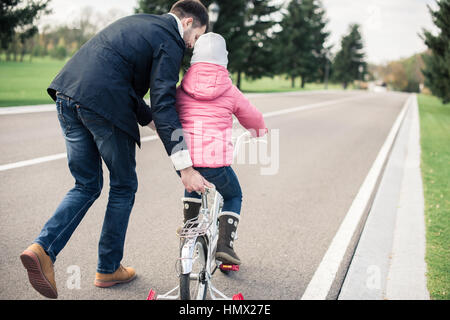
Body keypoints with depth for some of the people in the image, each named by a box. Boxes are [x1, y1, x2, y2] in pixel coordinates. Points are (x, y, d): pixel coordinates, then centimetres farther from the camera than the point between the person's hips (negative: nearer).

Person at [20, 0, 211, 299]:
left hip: (68, 94, 8)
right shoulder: (169, 41, -2)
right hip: (103, 103, -8)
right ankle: (108, 269, 22)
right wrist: (185, 166, -16)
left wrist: (149, 117, 28)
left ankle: (43, 248, 2)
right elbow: (163, 104, -13)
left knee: (87, 185, 18)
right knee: (124, 187, 11)